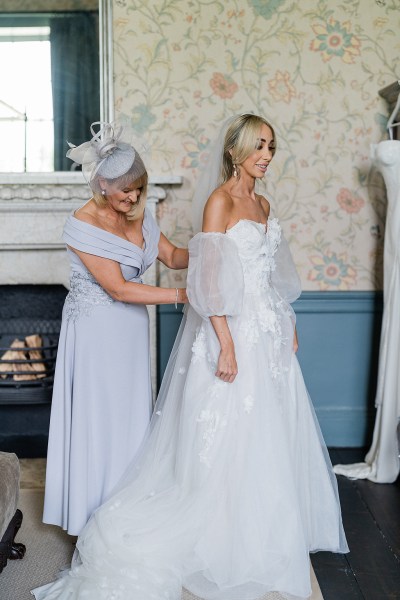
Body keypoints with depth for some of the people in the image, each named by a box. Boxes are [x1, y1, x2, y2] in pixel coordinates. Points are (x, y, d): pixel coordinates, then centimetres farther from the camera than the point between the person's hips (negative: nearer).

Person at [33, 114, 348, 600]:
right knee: (228, 436, 2)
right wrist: (226, 344, -22)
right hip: (234, 331, -8)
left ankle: (261, 531, 32)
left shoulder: (262, 204, 13)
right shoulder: (220, 201, -11)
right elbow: (210, 279, -18)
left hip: (268, 334, 8)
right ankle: (225, 539, 19)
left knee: (268, 431, 15)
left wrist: (287, 325, 16)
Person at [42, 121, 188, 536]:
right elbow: (118, 289, -22)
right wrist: (182, 296, -21)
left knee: (133, 414, 14)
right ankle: (97, 514, 19)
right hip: (96, 331, -7)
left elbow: (172, 256, 7)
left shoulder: (138, 214, 2)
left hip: (131, 328, 7)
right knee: (99, 419, 3)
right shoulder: (82, 226, -20)